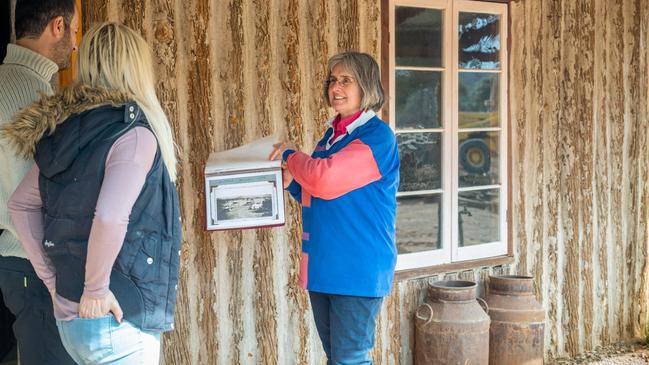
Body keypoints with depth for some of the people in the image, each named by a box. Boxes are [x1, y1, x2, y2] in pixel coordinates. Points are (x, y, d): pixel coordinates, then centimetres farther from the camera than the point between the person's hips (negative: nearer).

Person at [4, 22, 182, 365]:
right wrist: (96, 290, -18)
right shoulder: (135, 134, -17)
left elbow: (20, 205, 11)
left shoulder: (65, 129, 6)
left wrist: (52, 278, 12)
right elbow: (110, 217, -31)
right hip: (118, 323, -7)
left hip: (67, 315, 7)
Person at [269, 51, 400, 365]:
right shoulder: (332, 134, 14)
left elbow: (325, 179, -25)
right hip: (323, 265, 9)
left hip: (357, 268, -8)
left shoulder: (377, 136, -13)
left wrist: (290, 156, -7)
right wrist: (291, 181, 4)